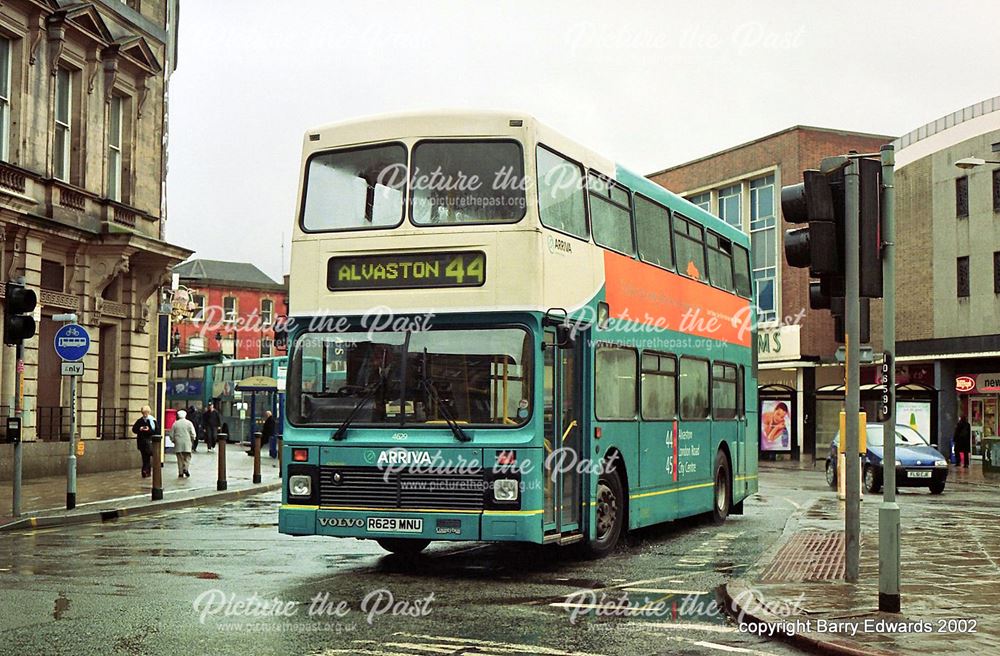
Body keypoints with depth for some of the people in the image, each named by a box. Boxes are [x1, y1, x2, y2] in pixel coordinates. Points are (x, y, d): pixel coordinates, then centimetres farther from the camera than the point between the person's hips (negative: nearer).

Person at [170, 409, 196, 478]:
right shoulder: (189, 423, -1)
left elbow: (171, 434, 3)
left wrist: (173, 441, 19)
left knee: (180, 458, 5)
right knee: (187, 457, 6)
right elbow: (193, 434, -5)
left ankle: (181, 473, 4)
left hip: (178, 444, 1)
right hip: (187, 444, -1)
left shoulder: (175, 424, 1)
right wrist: (192, 440, 11)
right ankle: (186, 468, -16)